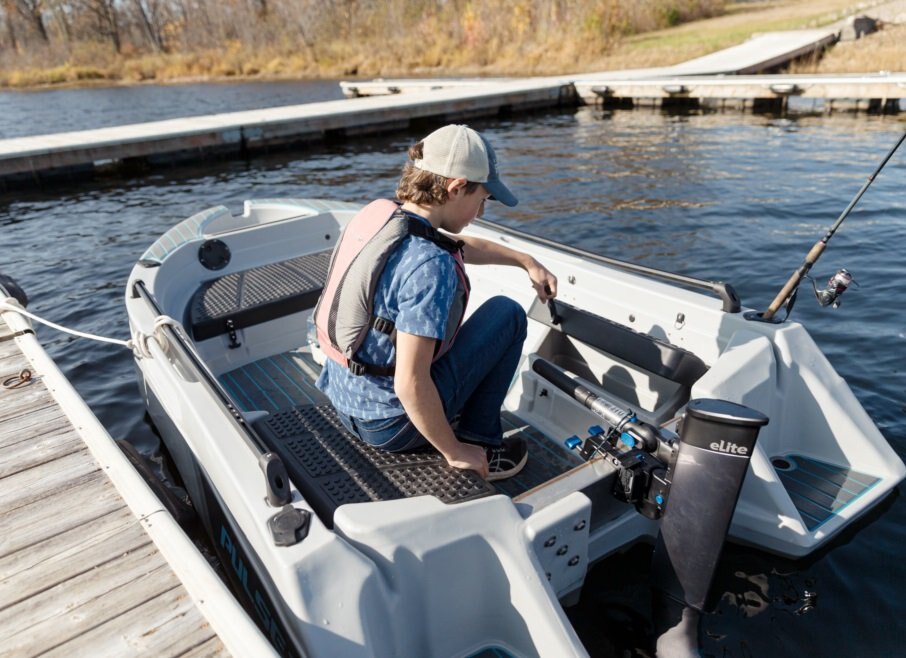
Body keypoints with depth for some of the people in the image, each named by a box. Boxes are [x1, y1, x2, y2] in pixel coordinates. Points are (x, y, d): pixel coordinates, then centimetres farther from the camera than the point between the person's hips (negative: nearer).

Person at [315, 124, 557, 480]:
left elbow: (462, 246, 17)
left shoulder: (377, 213, -1)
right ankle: (478, 442, 8)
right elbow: (410, 385, -30)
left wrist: (527, 261, 23)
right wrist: (453, 452, -14)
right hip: (388, 424, -8)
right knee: (507, 314, 1)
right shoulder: (429, 266, -29)